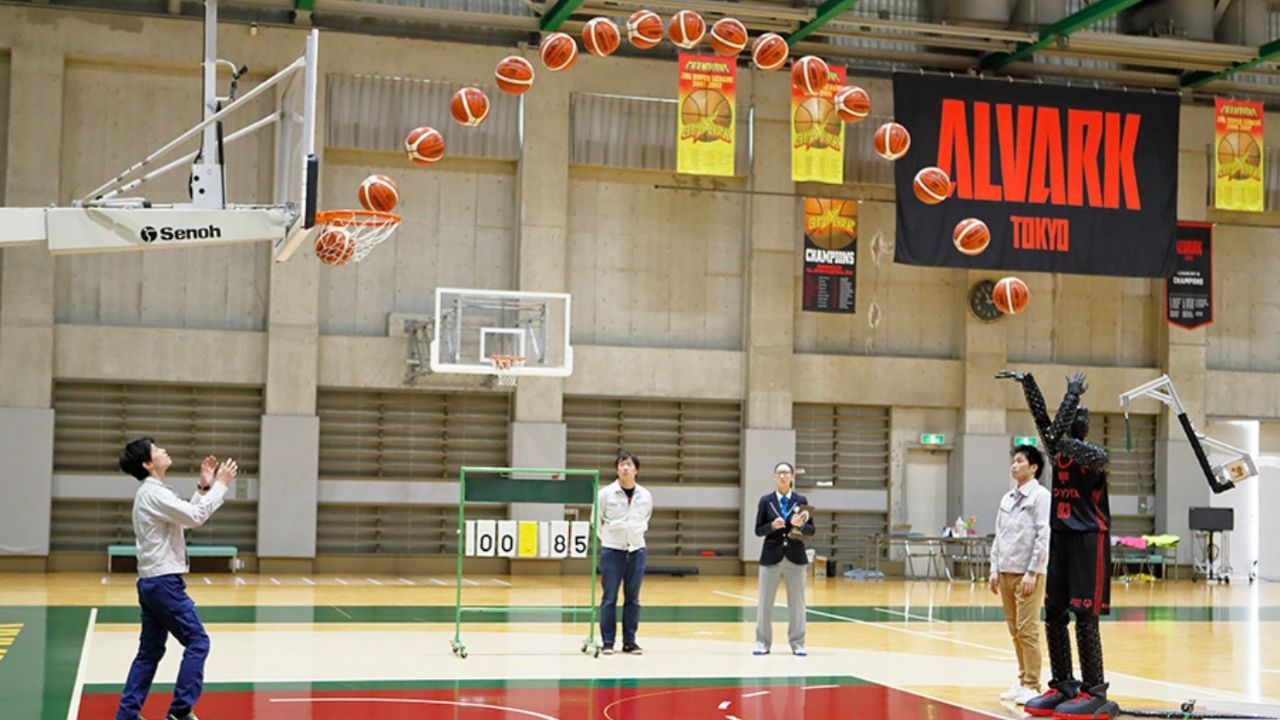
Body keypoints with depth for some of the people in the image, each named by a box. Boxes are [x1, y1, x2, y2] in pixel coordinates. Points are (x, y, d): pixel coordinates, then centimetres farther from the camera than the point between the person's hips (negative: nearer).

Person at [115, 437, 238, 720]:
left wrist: (203, 488, 15)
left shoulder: (153, 493, 17)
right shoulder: (154, 493, -15)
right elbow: (195, 517, -21)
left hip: (153, 582, 10)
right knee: (197, 642, -5)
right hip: (163, 582, -10)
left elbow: (186, 517, 22)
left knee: (150, 651, 12)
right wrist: (220, 484, -13)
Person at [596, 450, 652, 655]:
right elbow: (596, 519, 5)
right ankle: (607, 642, 6)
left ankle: (629, 642, 13)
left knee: (633, 599, 6)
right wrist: (607, 538, 10)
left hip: (636, 551, 3)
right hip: (612, 551, -3)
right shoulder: (606, 493, -6)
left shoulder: (645, 496, 2)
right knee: (609, 598, 0)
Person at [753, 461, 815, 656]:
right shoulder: (766, 500, 1)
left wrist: (800, 525, -17)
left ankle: (798, 644, 12)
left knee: (797, 602, 4)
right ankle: (763, 643, 11)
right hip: (771, 555, -1)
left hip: (795, 556, 1)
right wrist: (773, 526, -18)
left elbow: (812, 530, 3)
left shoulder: (801, 500, 3)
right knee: (765, 602, 3)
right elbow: (758, 531, 0)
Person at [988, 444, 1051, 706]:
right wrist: (994, 570, 10)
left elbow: (1043, 537, -12)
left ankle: (1032, 686, -2)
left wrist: (1032, 573, -16)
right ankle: (1022, 681, 15)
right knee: (1015, 631, 9)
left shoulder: (1040, 496, -6)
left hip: (1028, 573, -7)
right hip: (1006, 573, 7)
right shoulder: (1006, 498, 14)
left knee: (1027, 631, -7)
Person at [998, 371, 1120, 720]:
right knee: (1054, 616, 6)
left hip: (1089, 539, -7)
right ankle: (1063, 687, 15)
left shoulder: (1095, 455, -4)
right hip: (1059, 537, 7)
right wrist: (1027, 381, -3)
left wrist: (1063, 442, -35)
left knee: (1084, 618, -9)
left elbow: (1095, 457, -25)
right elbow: (1042, 417, 4)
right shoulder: (1058, 451, 11)